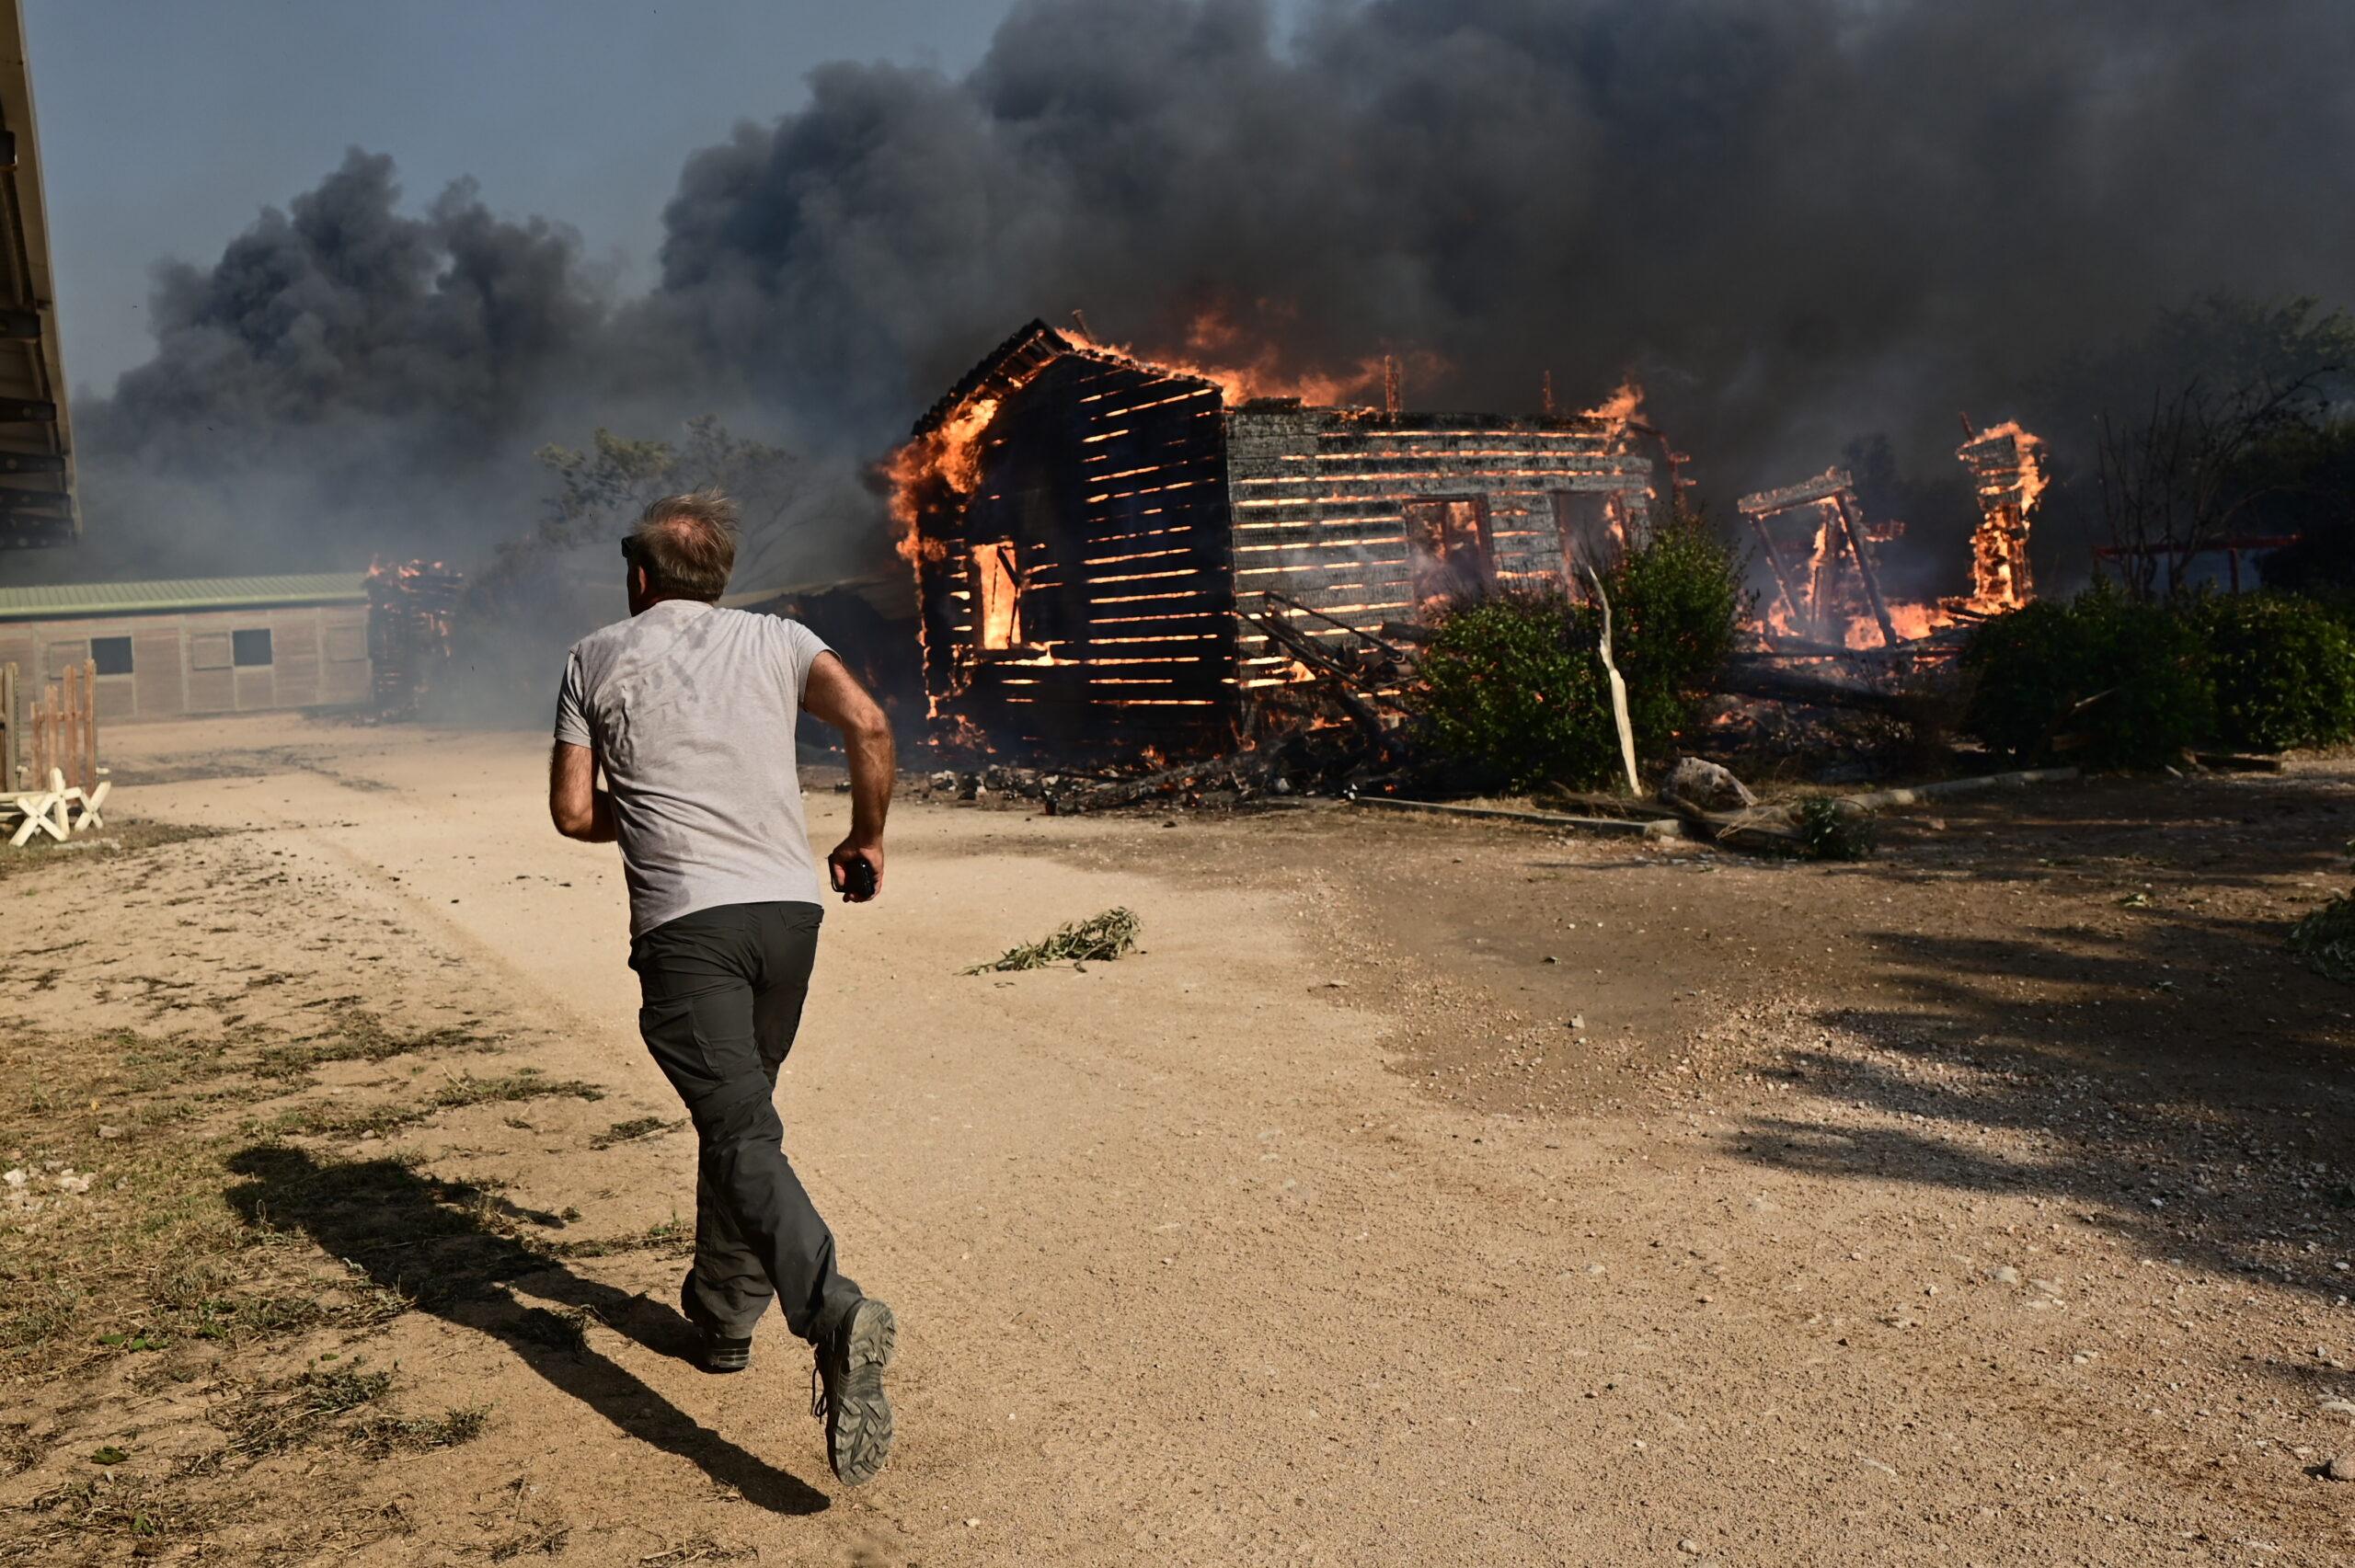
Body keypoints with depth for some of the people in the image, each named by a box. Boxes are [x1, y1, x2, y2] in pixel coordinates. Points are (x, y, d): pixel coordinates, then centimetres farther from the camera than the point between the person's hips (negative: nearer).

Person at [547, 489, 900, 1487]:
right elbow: (867, 723, -3)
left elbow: (574, 813, 8)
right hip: (790, 906, 3)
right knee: (738, 1111, 21)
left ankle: (833, 1313, -34)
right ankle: (724, 1313, 32)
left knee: (742, 1134, -12)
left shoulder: (597, 659, 11)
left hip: (684, 923, -3)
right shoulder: (776, 639, 13)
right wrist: (866, 839, 11)